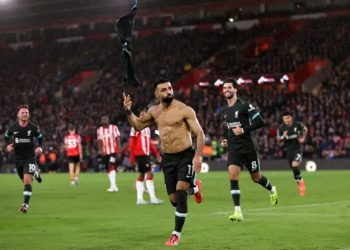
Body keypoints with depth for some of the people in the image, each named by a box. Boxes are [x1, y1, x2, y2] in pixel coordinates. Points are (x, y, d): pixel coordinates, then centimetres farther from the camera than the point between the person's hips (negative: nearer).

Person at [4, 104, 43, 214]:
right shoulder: (12, 127, -7)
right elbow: (6, 136, 12)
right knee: (25, 181, 18)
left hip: (30, 157, -3)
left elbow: (40, 137, 7)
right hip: (18, 157, 3)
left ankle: (26, 204, -14)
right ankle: (35, 172, 52)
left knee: (27, 181, -17)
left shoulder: (33, 127, -11)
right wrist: (8, 145, -7)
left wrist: (39, 147, -10)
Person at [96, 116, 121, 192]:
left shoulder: (114, 128, -4)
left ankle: (113, 185, -23)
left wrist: (119, 152, -7)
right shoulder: (99, 130, 8)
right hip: (104, 153, 5)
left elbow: (118, 140, -3)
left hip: (113, 151, -5)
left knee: (111, 167, -19)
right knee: (108, 169, 8)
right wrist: (100, 150, -6)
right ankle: (114, 186, 16)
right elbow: (99, 141, 10)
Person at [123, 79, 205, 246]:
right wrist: (128, 112, 2)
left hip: (186, 156, -5)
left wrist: (198, 156, -23)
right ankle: (194, 187, 41)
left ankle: (176, 234, -9)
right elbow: (138, 126, 20)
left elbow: (199, 133, -12)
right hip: (168, 159, 5)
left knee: (180, 192, -20)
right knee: (174, 200, 6)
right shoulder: (154, 111, 6)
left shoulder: (184, 110, -10)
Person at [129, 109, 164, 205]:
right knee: (149, 174, -14)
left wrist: (156, 153, 14)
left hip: (146, 154, 9)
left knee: (142, 175, 10)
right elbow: (132, 143, -7)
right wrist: (132, 157, -11)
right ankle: (152, 198, -16)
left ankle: (139, 198, 15)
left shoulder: (147, 128, 18)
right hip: (139, 154, -9)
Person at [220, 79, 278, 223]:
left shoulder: (244, 106, -11)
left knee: (256, 177, 10)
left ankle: (272, 190, 45)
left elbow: (260, 122, -16)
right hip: (233, 149, 5)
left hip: (248, 147, -5)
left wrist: (244, 130, -22)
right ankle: (238, 212, -17)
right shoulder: (226, 111, 11)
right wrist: (225, 139, 13)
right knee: (232, 175, -15)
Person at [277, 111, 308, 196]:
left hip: (298, 148, -3)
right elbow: (279, 140, 0)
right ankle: (300, 186, 27)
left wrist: (303, 138, -2)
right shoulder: (281, 128, -8)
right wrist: (283, 136, -20)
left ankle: (300, 182, -2)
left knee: (295, 165, -24)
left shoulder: (298, 124, -11)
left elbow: (305, 129, 11)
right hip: (289, 150, 3)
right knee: (294, 169, 9)